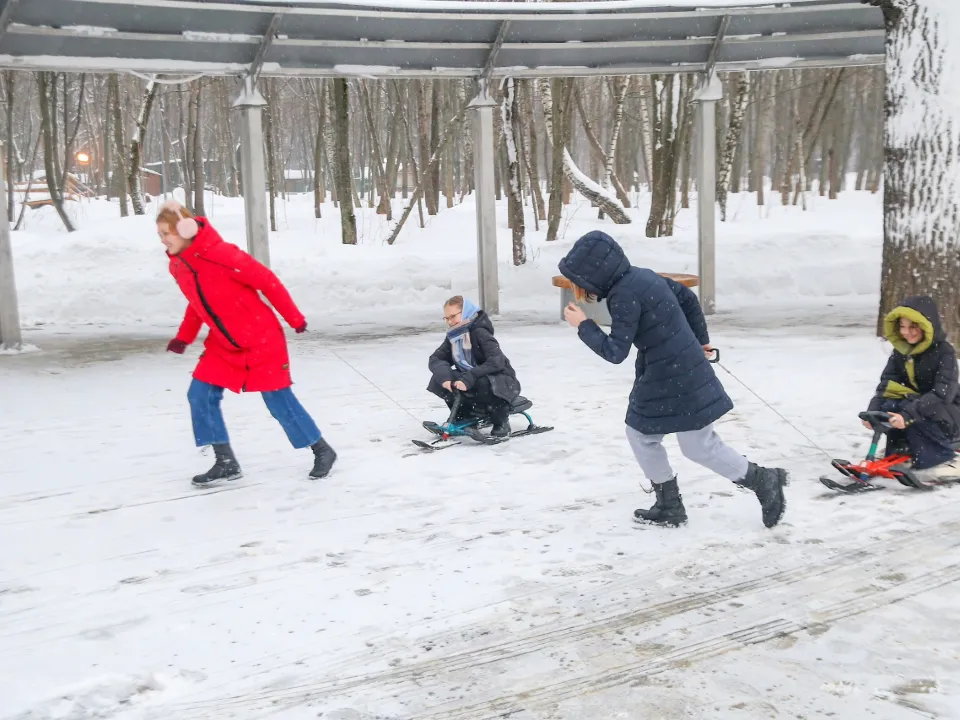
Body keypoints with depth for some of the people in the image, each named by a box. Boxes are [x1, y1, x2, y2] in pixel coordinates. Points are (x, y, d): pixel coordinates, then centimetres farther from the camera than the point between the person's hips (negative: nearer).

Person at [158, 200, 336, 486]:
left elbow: (267, 281, -18)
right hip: (224, 345, 7)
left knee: (279, 401, -2)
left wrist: (294, 319, -11)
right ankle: (226, 463, 13)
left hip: (262, 340, -7)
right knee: (200, 396, 0)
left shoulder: (220, 254, -24)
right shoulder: (178, 266, 0)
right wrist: (184, 336, 8)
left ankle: (323, 451, 16)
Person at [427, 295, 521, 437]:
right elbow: (435, 359, -3)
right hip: (470, 384, 7)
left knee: (485, 383, -39)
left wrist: (468, 379, -38)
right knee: (439, 379, -10)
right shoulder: (453, 336, 1)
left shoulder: (480, 332, -22)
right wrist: (444, 375, -26)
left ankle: (501, 422, -13)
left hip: (502, 382, -7)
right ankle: (465, 416, 5)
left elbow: (497, 362, -33)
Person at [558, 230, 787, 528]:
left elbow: (615, 352, -21)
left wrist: (583, 326, -10)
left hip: (674, 378, -10)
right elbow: (687, 297, 16)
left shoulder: (624, 295, -22)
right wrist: (699, 340, 25)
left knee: (699, 445, 2)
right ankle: (669, 505, 22)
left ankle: (763, 480, 16)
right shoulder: (641, 275, 6)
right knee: (640, 434, 14)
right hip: (662, 375, 10)